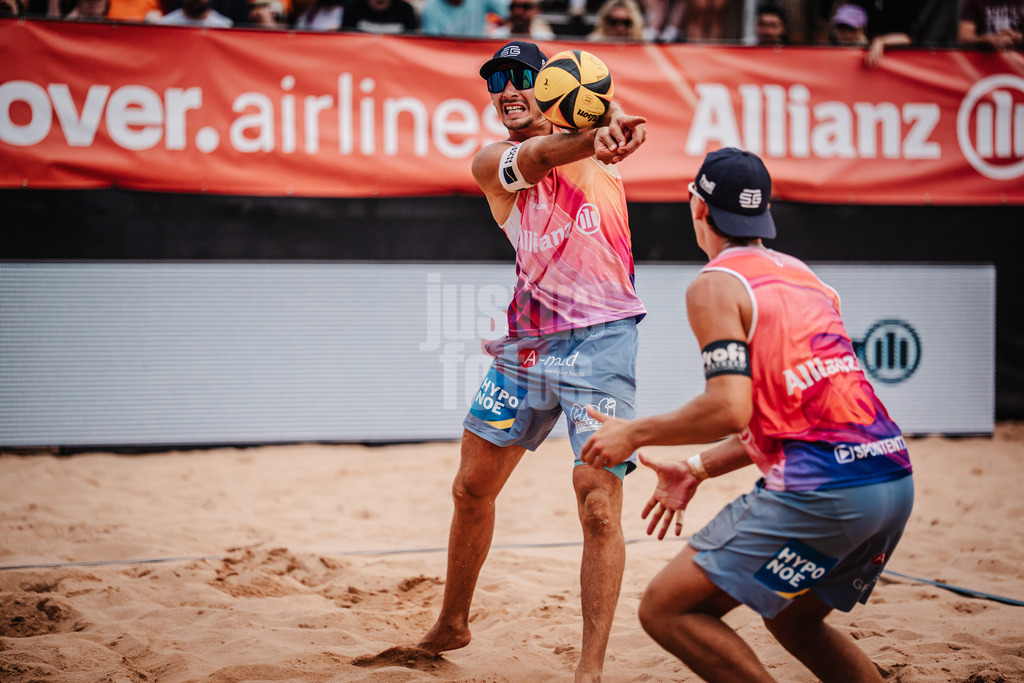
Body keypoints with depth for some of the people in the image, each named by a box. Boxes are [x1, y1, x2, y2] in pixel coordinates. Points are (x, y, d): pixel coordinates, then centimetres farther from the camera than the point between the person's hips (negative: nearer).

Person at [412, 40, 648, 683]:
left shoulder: (581, 123, 2)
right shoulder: (492, 162, 2)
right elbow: (542, 155, -20)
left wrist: (610, 121, -46)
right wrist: (595, 137, -41)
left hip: (601, 340, -4)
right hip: (527, 343, 4)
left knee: (600, 505, -13)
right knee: (472, 488, 12)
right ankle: (452, 625, 34)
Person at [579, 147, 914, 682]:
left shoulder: (715, 285, -3)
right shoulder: (804, 276, 21)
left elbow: (730, 409, -15)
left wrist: (635, 433, -1)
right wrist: (699, 469, 28)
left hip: (820, 491, -8)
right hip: (896, 480, 9)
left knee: (665, 610, -1)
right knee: (791, 618, 29)